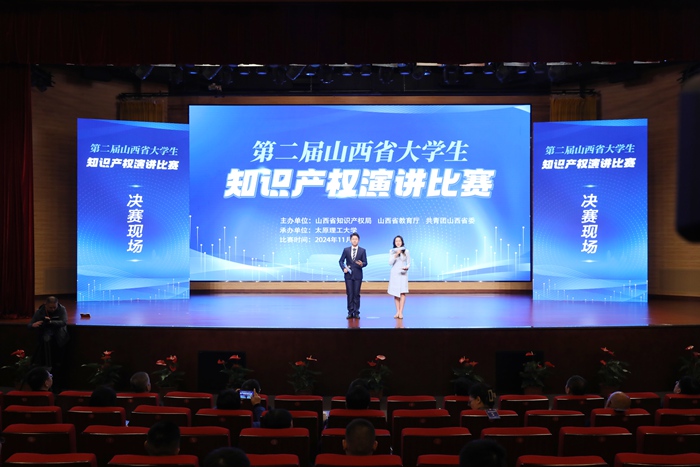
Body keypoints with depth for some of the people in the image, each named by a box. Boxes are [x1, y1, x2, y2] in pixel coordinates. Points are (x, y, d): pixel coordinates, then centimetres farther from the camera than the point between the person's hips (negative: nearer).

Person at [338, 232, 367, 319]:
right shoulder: (346, 250, 6)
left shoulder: (362, 250, 3)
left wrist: (361, 264, -22)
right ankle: (350, 312, 6)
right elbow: (341, 261, 8)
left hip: (358, 275, -1)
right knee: (349, 294, 2)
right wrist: (343, 268, -9)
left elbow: (365, 262, 0)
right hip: (348, 275, 1)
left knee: (356, 294, 1)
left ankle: (356, 312, 6)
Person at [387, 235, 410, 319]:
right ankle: (397, 311, 8)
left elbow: (409, 263, 7)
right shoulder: (392, 251, 4)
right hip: (394, 273, 1)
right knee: (395, 293, 3)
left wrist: (407, 267, -14)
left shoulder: (406, 251, 2)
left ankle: (401, 312, -12)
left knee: (402, 292, -11)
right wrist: (396, 255, -16)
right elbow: (390, 263, -5)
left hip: (403, 274, -1)